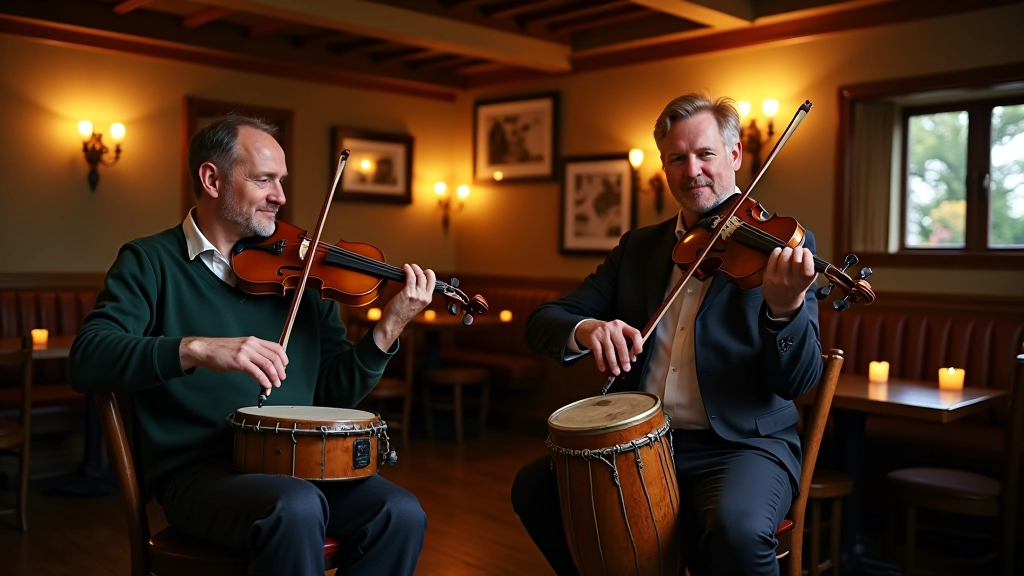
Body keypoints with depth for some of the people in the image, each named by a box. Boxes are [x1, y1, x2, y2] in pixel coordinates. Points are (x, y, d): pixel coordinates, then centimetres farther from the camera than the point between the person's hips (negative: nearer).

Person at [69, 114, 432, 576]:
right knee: (298, 508, -34)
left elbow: (334, 392, 9)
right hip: (199, 469, -4)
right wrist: (196, 348, -31)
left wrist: (388, 329, -8)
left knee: (401, 514, -20)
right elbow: (87, 360, -15)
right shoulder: (151, 261, 1)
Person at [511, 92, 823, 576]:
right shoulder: (638, 247, 9)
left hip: (743, 444, -4)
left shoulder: (780, 246, -3)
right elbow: (543, 321, 3)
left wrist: (785, 309, -33)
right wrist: (585, 329, -21)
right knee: (534, 486, -11)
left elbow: (799, 382, -11)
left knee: (737, 527, -34)